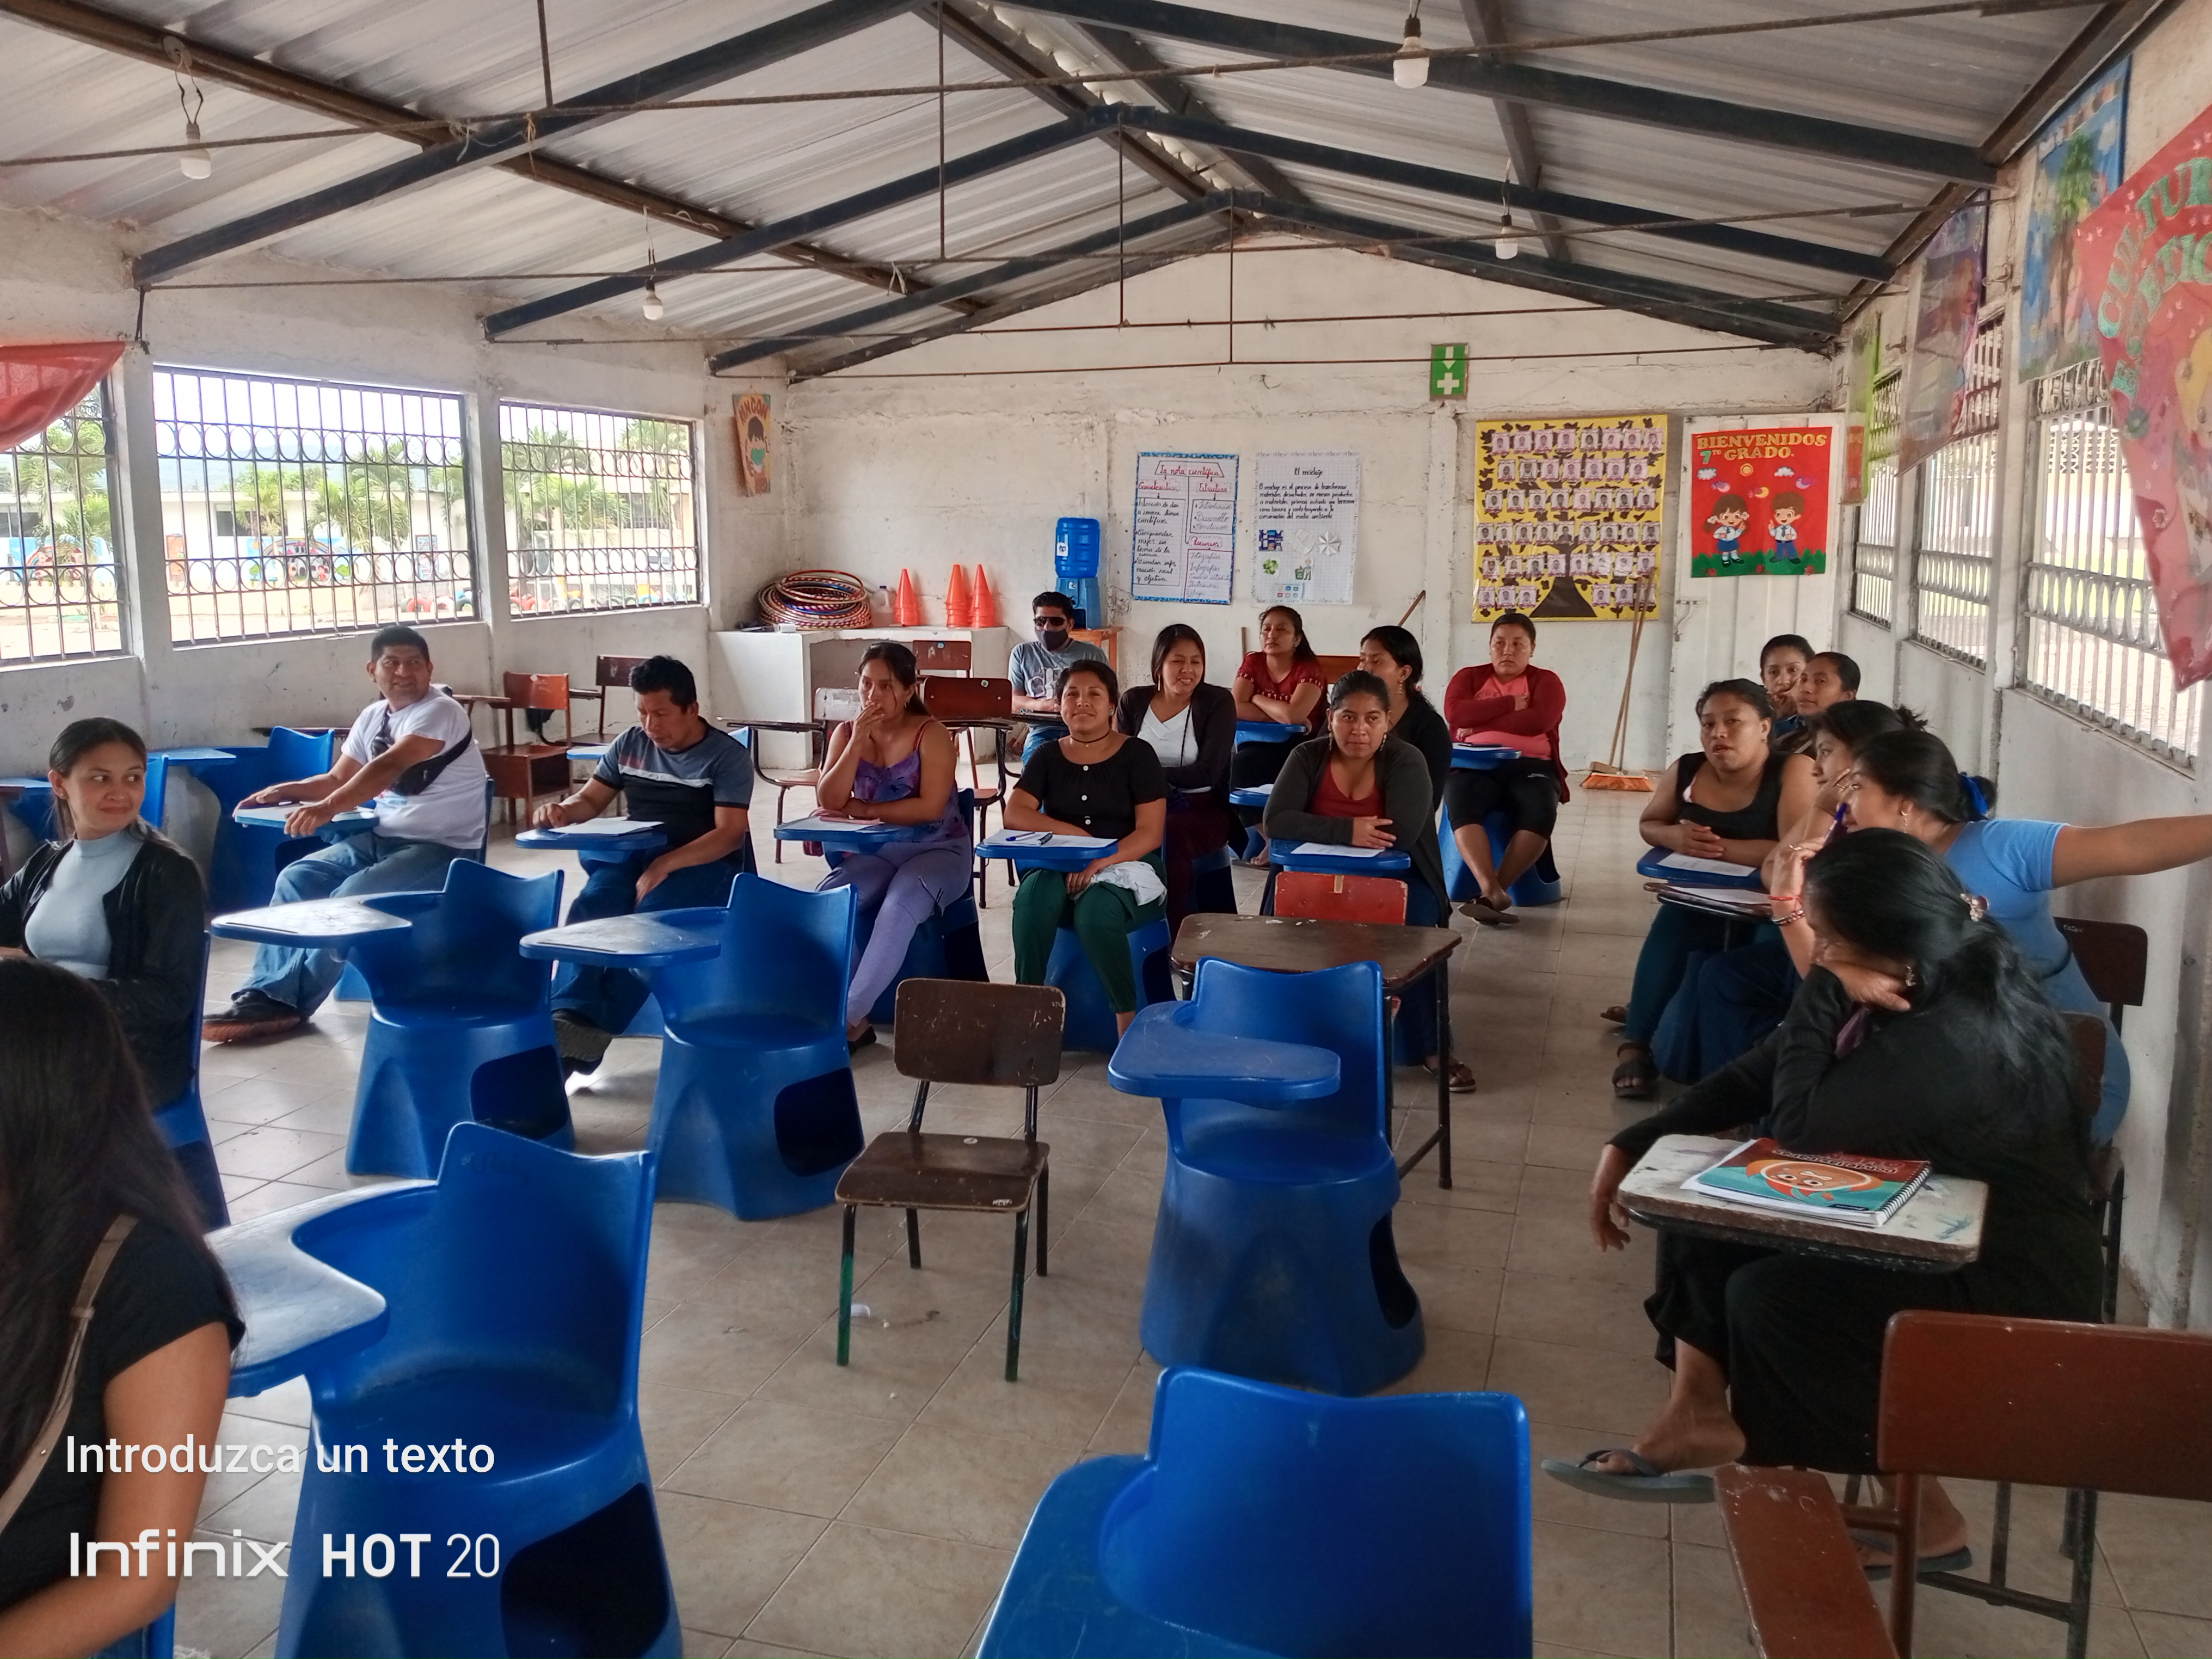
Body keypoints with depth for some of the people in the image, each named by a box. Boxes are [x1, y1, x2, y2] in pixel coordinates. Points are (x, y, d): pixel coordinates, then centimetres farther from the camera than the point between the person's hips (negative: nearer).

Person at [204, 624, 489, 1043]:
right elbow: (338, 779, 19)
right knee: (295, 880, -9)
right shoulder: (372, 717, 11)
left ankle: (285, 1000, -12)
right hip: (382, 837, 8)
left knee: (351, 898, -26)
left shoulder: (441, 712, -15)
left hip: (442, 848, -8)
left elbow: (389, 767, -31)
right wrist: (287, 791, -1)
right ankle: (266, 993, -9)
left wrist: (328, 809, -43)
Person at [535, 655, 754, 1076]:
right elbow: (590, 800, 18)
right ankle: (569, 1017, -43)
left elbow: (730, 834, -14)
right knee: (588, 910, -29)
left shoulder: (727, 756, -6)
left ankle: (592, 1029, -36)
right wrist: (562, 811, -8)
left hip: (702, 864, -4)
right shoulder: (629, 745, 11)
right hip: (632, 854, 5)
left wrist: (665, 865, -27)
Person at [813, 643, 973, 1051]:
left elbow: (930, 807, -21)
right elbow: (829, 802, -9)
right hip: (876, 852, 4)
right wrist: (858, 741, -17)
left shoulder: (931, 734, -11)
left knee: (898, 909, -35)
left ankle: (847, 1018, -30)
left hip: (938, 850, -4)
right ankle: (853, 1019, -17)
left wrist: (862, 809, -15)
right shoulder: (846, 733, 3)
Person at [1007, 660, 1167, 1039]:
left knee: (1095, 912, -36)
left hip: (1126, 866, -3)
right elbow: (1014, 815, -1)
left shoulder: (1137, 755, 0)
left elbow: (1150, 833, -8)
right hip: (1061, 867, 3)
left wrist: (1098, 862, -24)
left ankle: (1128, 1017, -19)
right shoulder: (1048, 757, 11)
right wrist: (1074, 833, -14)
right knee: (1033, 896, -32)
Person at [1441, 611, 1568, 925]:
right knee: (1461, 805, -35)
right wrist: (1511, 704, -3)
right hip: (1474, 765, 0)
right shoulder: (1469, 677, 19)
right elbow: (1455, 713, -3)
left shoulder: (1546, 681, 14)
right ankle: (1492, 891, -44)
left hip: (1530, 766, 0)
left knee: (1540, 814, -34)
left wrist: (1481, 721, -6)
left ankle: (1492, 892, -31)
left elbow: (1539, 721, -8)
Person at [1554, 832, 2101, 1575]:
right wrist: (1633, 1147, -3)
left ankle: (1918, 1513, -1)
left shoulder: (1952, 1045, -35)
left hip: (2009, 1288, -9)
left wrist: (1826, 984, -26)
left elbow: (1797, 1125, -27)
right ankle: (1699, 1414, 8)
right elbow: (1762, 1074, 0)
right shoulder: (1917, 986, -5)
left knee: (1765, 1299, -23)